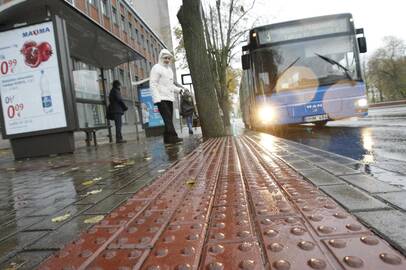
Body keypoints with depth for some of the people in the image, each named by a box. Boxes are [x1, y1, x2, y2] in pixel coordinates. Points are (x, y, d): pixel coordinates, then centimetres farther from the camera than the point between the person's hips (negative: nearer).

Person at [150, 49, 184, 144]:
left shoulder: (169, 69, 23)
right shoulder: (156, 68, -1)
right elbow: (153, 84, -9)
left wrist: (179, 90, 12)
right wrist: (156, 98, -20)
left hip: (169, 98, 8)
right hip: (161, 99, -8)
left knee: (169, 118, 5)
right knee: (167, 117, -17)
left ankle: (167, 138, 9)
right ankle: (173, 137, -23)